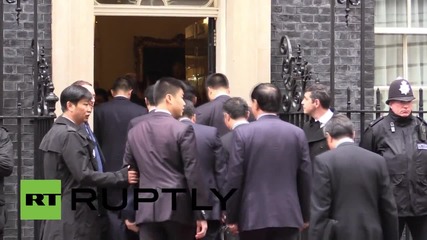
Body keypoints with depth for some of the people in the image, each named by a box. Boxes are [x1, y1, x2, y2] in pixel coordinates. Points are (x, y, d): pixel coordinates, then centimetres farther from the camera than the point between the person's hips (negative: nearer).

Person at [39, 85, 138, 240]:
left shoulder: (54, 132, 15)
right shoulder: (70, 135, -15)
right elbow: (84, 175, -21)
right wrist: (121, 177, -17)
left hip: (58, 211, 10)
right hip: (73, 216, -10)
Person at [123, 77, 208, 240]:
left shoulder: (135, 131, 10)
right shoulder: (182, 130, -7)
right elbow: (193, 173, -9)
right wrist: (200, 214, -5)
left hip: (146, 209, 4)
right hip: (178, 207, -4)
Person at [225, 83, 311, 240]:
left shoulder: (243, 133, -6)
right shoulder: (297, 133, 1)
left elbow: (234, 179, -6)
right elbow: (305, 178, 5)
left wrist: (232, 217, 2)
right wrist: (305, 215, 15)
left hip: (253, 215, -2)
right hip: (288, 215, 2)